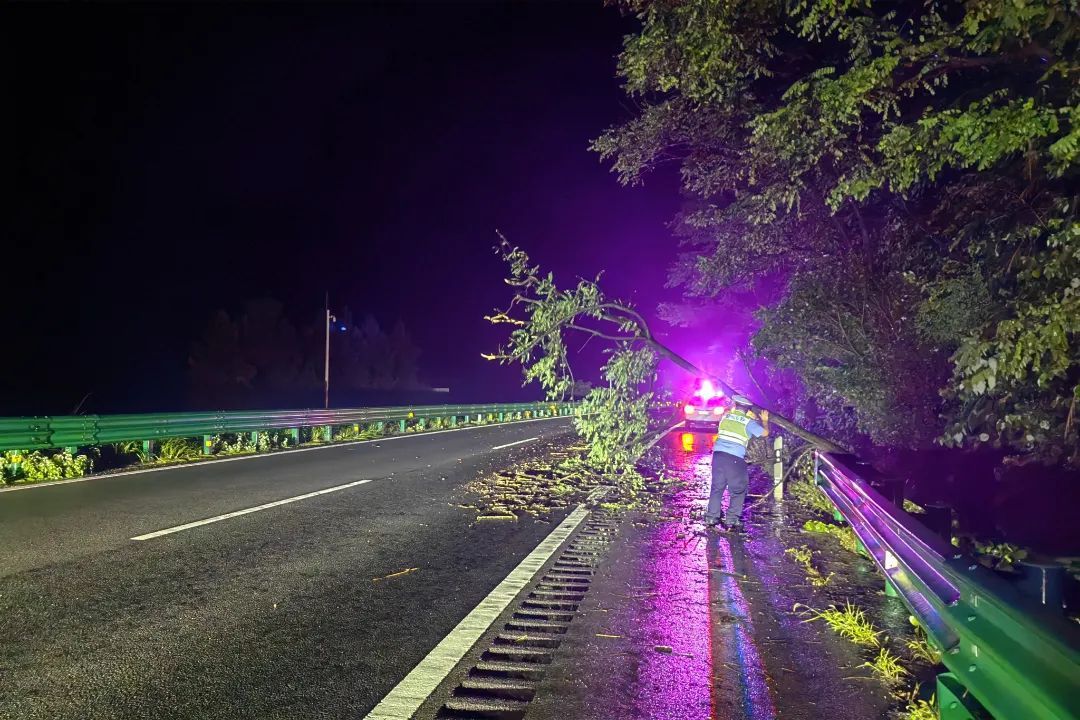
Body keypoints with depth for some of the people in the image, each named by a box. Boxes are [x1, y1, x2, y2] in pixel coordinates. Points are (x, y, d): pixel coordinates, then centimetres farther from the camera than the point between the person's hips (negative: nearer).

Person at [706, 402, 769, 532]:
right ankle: (731, 521, 3)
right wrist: (765, 420, 28)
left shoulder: (725, 416, 11)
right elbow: (764, 433, 9)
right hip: (735, 458, -5)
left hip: (718, 454, 5)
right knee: (738, 490, 8)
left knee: (717, 487, 13)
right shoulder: (748, 422, 0)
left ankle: (711, 518, 14)